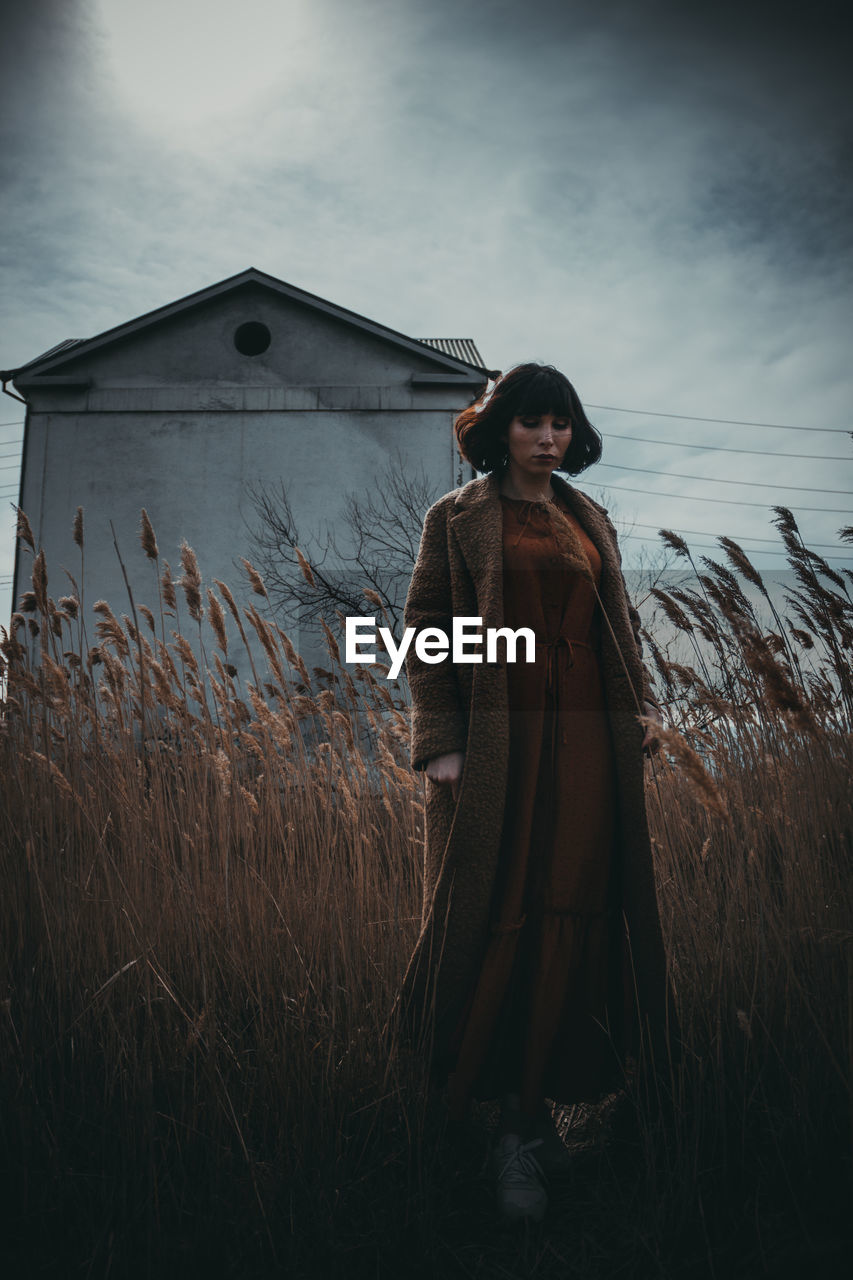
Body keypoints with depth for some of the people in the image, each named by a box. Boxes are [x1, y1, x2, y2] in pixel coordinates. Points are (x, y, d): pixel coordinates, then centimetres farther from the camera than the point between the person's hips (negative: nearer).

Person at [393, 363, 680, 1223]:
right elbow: (424, 629, -2)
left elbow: (622, 626, 19)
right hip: (493, 740, -3)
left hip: (585, 741, 4)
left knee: (565, 917, 4)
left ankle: (525, 1118, 17)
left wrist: (641, 708, 7)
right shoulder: (457, 517, 3)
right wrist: (439, 741, -11)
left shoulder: (591, 521, 16)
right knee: (492, 916, 2)